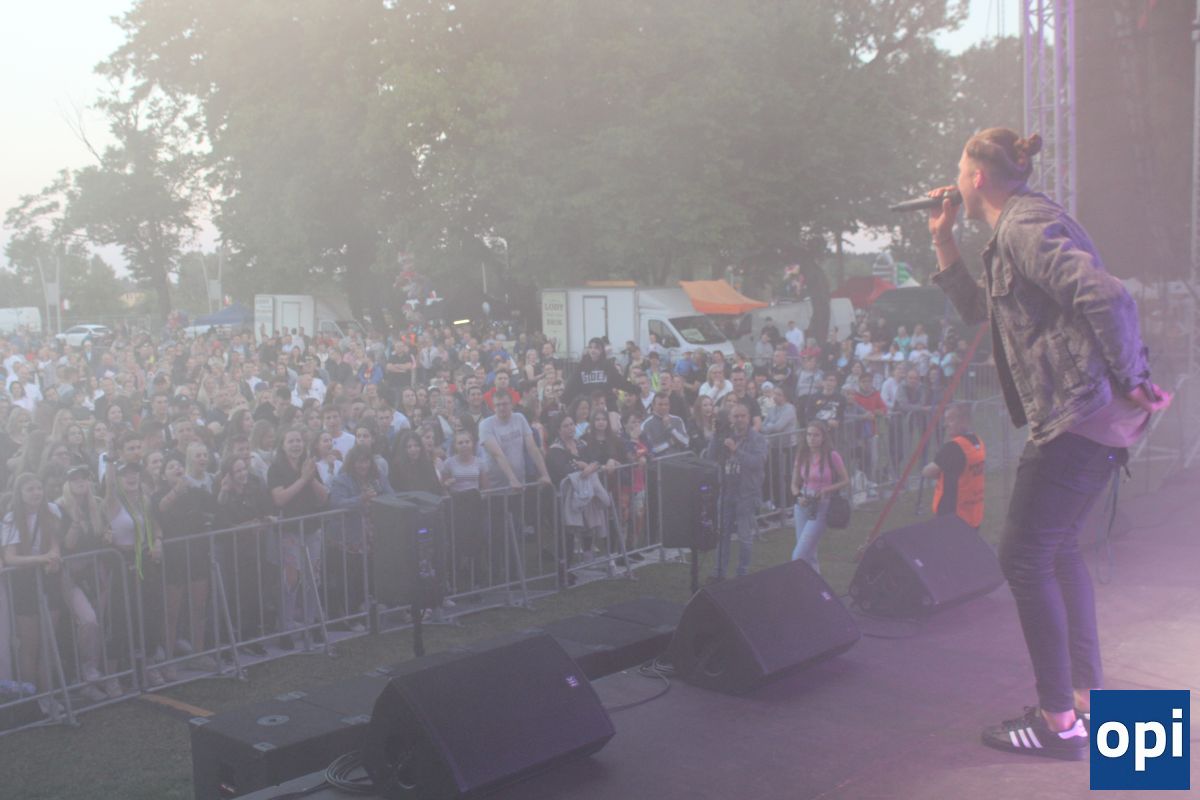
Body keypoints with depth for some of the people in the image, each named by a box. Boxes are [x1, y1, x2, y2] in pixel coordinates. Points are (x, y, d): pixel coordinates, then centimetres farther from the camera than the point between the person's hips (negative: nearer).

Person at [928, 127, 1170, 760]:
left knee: (1024, 559, -5)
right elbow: (982, 314, 30)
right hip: (1094, 416, 11)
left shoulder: (1025, 224, -13)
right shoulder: (1017, 229, 20)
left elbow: (1107, 295, -25)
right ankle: (1088, 696, 28)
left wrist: (1132, 383, -19)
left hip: (1079, 411, -11)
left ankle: (1059, 722, 3)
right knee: (1058, 549, 19)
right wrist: (945, 245, 24)